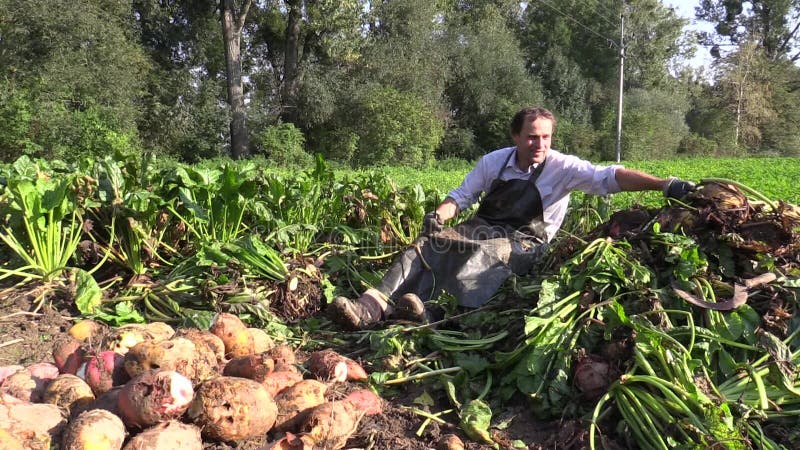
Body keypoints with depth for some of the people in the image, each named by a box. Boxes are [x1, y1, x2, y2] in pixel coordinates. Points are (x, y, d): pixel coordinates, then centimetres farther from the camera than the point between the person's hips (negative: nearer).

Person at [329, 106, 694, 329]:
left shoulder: (562, 167, -3)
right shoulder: (494, 161, 8)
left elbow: (611, 177, -12)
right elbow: (461, 196, 13)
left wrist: (665, 185, -24)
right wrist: (439, 215, -9)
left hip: (523, 244, -4)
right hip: (483, 229, 4)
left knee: (483, 251, -39)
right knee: (426, 245, -23)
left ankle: (425, 309, -57)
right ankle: (371, 307, -39)